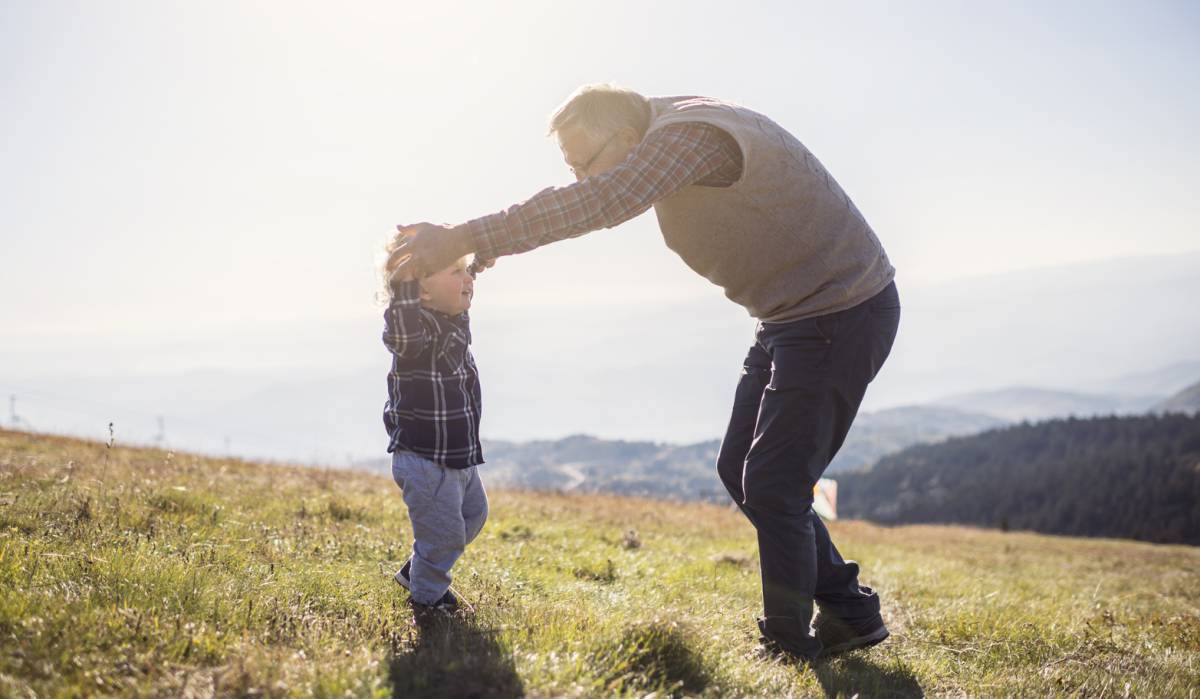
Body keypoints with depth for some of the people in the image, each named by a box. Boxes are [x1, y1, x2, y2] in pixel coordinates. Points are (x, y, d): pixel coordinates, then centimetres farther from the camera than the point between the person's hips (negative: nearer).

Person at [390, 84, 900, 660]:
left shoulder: (690, 135, -25)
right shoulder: (666, 136, 6)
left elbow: (594, 204, -37)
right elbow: (594, 202, 14)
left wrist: (463, 239, -38)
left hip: (841, 314, -10)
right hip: (790, 317, 10)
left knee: (772, 484, -9)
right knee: (739, 470, 11)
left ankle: (789, 647, 5)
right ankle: (849, 614, 21)